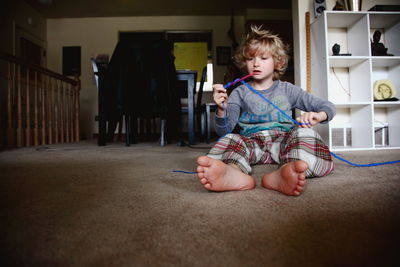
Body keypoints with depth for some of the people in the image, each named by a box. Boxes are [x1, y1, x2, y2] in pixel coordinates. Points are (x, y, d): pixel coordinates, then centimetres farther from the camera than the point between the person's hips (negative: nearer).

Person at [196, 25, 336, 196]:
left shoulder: (287, 89, 14)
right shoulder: (240, 93, 12)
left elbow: (328, 107, 13)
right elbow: (223, 130, 2)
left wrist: (319, 115, -12)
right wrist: (222, 109, -20)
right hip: (252, 141, 0)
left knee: (305, 133, -28)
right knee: (230, 139, -30)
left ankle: (284, 174, -57)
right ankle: (233, 173, -62)